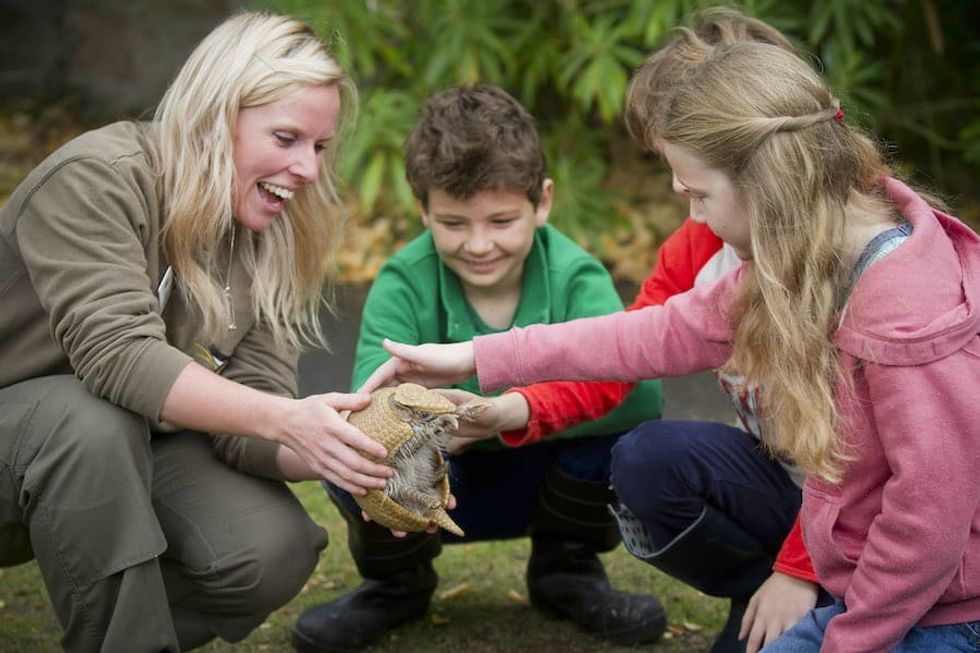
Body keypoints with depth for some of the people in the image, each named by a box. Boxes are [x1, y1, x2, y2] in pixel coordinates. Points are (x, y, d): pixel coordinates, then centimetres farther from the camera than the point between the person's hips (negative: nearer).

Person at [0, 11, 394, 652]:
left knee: (275, 550, -21)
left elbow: (248, 412, -12)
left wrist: (338, 453, -32)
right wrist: (285, 419, -45)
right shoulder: (97, 179, -22)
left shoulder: (270, 238, -3)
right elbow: (117, 354, -36)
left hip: (134, 449, 5)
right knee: (95, 417, -38)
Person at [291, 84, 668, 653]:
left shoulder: (576, 278, -20)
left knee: (630, 419, -29)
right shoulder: (404, 283, -19)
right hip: (444, 486, 0)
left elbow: (641, 388, -38)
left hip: (547, 475, 0)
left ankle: (567, 572, 3)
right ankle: (398, 584, 6)